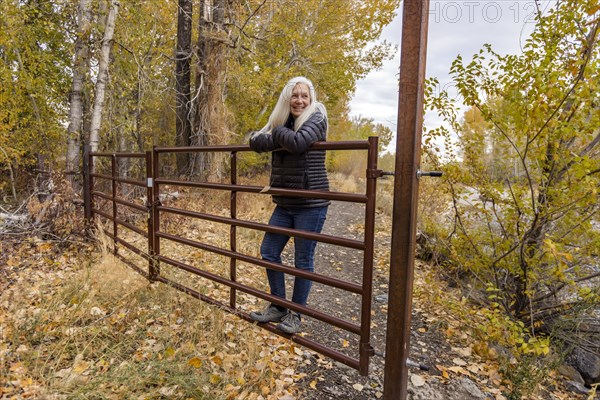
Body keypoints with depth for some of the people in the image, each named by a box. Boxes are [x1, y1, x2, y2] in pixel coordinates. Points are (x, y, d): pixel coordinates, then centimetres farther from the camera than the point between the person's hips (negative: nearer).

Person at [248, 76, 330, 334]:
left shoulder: (316, 117, -6)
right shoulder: (282, 120, 12)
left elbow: (298, 142, -25)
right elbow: (256, 141, -2)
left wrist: (278, 132, -6)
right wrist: (279, 138, -17)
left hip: (310, 205, -7)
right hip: (285, 204, 7)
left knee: (303, 260, 3)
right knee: (268, 251, 10)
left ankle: (295, 315, 22)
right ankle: (278, 307, 28)